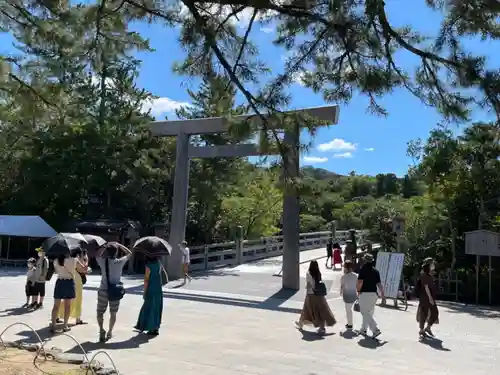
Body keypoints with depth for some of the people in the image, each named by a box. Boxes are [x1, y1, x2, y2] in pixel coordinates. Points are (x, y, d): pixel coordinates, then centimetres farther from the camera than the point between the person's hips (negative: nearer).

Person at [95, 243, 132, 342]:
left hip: (103, 290, 0)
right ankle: (109, 332, 23)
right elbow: (129, 253, 8)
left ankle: (101, 329, -7)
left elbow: (97, 256, 17)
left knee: (100, 312, 13)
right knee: (113, 313, 16)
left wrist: (104, 247, 11)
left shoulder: (103, 261, -8)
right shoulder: (119, 262, -9)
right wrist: (119, 245, 8)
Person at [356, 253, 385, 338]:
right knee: (369, 313, 17)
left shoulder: (363, 269, -9)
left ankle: (375, 330, -16)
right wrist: (382, 294, 8)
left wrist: (358, 290, -4)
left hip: (364, 294, -7)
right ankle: (363, 330, 28)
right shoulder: (376, 271, 8)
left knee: (365, 313, -3)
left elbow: (359, 282, -19)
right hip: (374, 294, 7)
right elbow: (379, 284, 5)